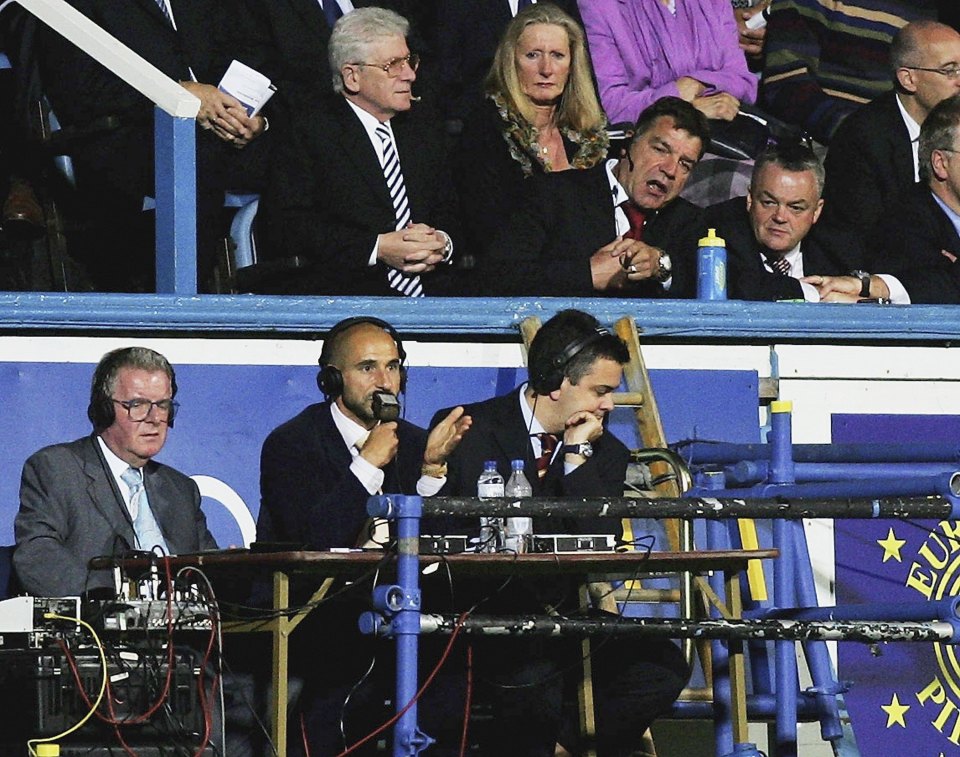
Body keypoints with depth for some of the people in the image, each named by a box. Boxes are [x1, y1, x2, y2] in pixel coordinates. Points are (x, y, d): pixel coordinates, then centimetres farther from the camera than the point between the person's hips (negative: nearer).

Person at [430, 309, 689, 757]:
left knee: (661, 666, -21)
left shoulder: (605, 453, 13)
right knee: (531, 678, -36)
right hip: (479, 623, -5)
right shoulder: (467, 431, 1)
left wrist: (577, 457, -6)